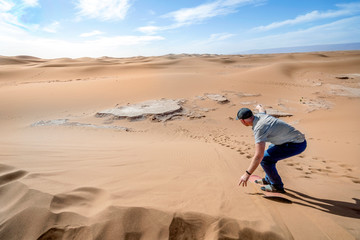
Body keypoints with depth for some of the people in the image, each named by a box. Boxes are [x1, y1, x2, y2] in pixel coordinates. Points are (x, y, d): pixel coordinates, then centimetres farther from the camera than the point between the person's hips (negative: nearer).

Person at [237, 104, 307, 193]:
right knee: (270, 151, 26)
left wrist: (247, 174, -24)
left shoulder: (259, 128, -26)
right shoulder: (259, 115, 0)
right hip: (298, 139, 10)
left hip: (296, 144, -10)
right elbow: (262, 110, 30)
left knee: (265, 159, -11)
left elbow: (259, 156, -31)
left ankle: (277, 186, 7)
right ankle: (268, 179, 35)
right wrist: (259, 107, 54)